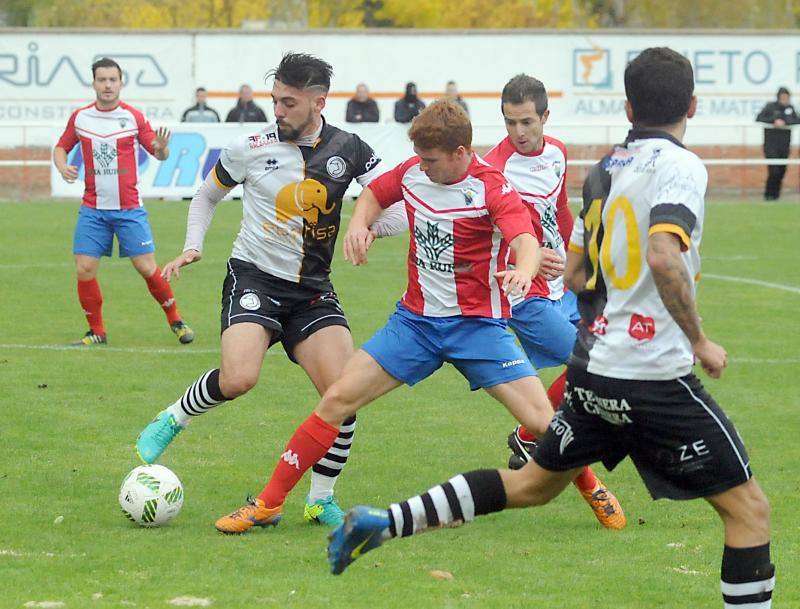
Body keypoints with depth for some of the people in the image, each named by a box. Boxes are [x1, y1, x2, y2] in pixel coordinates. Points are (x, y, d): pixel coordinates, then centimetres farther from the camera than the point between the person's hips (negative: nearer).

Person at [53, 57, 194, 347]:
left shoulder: (133, 117, -3)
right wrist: (62, 166, -5)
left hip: (129, 208, -2)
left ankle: (175, 321, 14)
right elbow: (61, 146, 16)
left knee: (147, 267, -5)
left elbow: (159, 154, 1)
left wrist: (161, 148, -23)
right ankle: (97, 331, 10)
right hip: (92, 209, 2)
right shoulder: (79, 117, 3)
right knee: (84, 269, -6)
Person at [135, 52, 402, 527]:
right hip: (254, 278, -2)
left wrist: (371, 224, -26)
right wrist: (193, 247, -1)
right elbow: (207, 196, 14)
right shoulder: (250, 149, -3)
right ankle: (171, 421, 2)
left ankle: (322, 500, 4)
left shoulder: (348, 150, 0)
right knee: (239, 378, -28)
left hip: (313, 291, 2)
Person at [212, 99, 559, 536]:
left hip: (477, 325, -4)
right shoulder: (413, 172, -1)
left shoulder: (490, 188, -17)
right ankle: (268, 504, 3)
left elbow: (525, 239, -33)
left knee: (542, 422, -13)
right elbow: (374, 193, 21)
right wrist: (359, 224, -2)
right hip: (415, 319, 4)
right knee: (337, 399, -5)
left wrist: (523, 270, -56)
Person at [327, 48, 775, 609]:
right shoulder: (680, 166, -13)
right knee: (749, 509, 0)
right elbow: (664, 256, -30)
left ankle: (383, 523, 18)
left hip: (591, 368, 8)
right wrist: (699, 340, -19)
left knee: (532, 484, 24)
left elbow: (575, 273, 20)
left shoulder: (606, 169, 12)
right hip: (655, 377, -8)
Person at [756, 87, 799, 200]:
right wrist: (773, 121, -19)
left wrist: (785, 122, -14)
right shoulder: (770, 107, -3)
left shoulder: (790, 108, 9)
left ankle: (775, 194, 18)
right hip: (771, 143, -4)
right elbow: (759, 118, -8)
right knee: (774, 171, -13)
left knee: (781, 171, 5)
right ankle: (769, 194, 1)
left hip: (784, 144, 4)